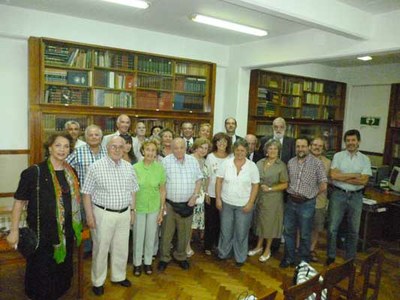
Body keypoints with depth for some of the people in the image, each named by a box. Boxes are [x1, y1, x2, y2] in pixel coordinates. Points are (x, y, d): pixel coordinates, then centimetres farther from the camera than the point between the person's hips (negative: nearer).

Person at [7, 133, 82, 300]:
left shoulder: (71, 172, 3)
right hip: (41, 233, -5)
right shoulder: (34, 172, -15)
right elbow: (19, 201, -11)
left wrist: (77, 225, 16)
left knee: (63, 269, 19)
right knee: (41, 272, 12)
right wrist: (14, 231, -11)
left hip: (66, 233, 5)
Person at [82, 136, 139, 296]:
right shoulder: (96, 167, -11)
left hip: (124, 214, 4)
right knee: (101, 249, 11)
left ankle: (119, 276, 38)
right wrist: (89, 216, -11)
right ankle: (98, 282, 30)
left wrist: (132, 210, 10)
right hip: (103, 214, -4)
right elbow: (86, 193, -9)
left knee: (121, 248, 17)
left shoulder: (128, 167, 3)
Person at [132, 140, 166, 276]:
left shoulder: (160, 168, -7)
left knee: (151, 236, 15)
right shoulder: (135, 168, -10)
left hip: (154, 208, 1)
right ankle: (137, 263, 32)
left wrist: (161, 210, 0)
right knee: (138, 236, 12)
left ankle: (148, 262, 35)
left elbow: (162, 191, -1)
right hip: (138, 207, -1)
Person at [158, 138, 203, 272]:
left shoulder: (193, 160, 3)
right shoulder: (166, 161, -7)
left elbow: (198, 180, 8)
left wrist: (195, 195, -4)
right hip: (169, 204, -2)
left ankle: (181, 256, 34)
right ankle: (164, 258, 27)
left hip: (187, 204, 3)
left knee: (184, 233, 14)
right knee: (166, 233, 9)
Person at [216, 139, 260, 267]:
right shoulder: (226, 163, -5)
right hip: (226, 203, 1)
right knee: (225, 230, 14)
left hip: (244, 205, -1)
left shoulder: (252, 166, -7)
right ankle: (223, 253, 35)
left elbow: (255, 185, -4)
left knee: (241, 232, 10)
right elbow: (219, 181, -1)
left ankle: (240, 257, 29)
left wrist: (250, 203, -9)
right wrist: (218, 198, -4)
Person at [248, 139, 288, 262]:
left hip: (273, 199, -3)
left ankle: (267, 249, 28)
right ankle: (259, 246, 34)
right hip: (259, 197, 4)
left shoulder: (281, 165, -9)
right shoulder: (260, 163, 2)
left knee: (270, 223, 9)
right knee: (260, 221, 15)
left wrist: (270, 188, -17)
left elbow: (285, 184, -9)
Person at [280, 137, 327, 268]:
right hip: (291, 202, 4)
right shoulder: (291, 162, 3)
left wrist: (311, 195, 1)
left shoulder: (317, 163, -11)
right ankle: (289, 258, 30)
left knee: (305, 235, 11)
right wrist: (291, 193, 6)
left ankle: (304, 261, 29)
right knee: (288, 232, 13)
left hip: (307, 204, -4)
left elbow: (323, 186, -9)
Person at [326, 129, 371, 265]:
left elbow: (364, 181, -10)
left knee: (353, 230, 13)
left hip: (356, 196, 1)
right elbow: (333, 175, -13)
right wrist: (355, 175, -11)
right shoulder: (338, 156, -1)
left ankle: (350, 259, 30)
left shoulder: (365, 159, 1)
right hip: (338, 194, -1)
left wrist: (342, 177, -13)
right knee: (332, 228, 3)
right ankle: (331, 257, 21)